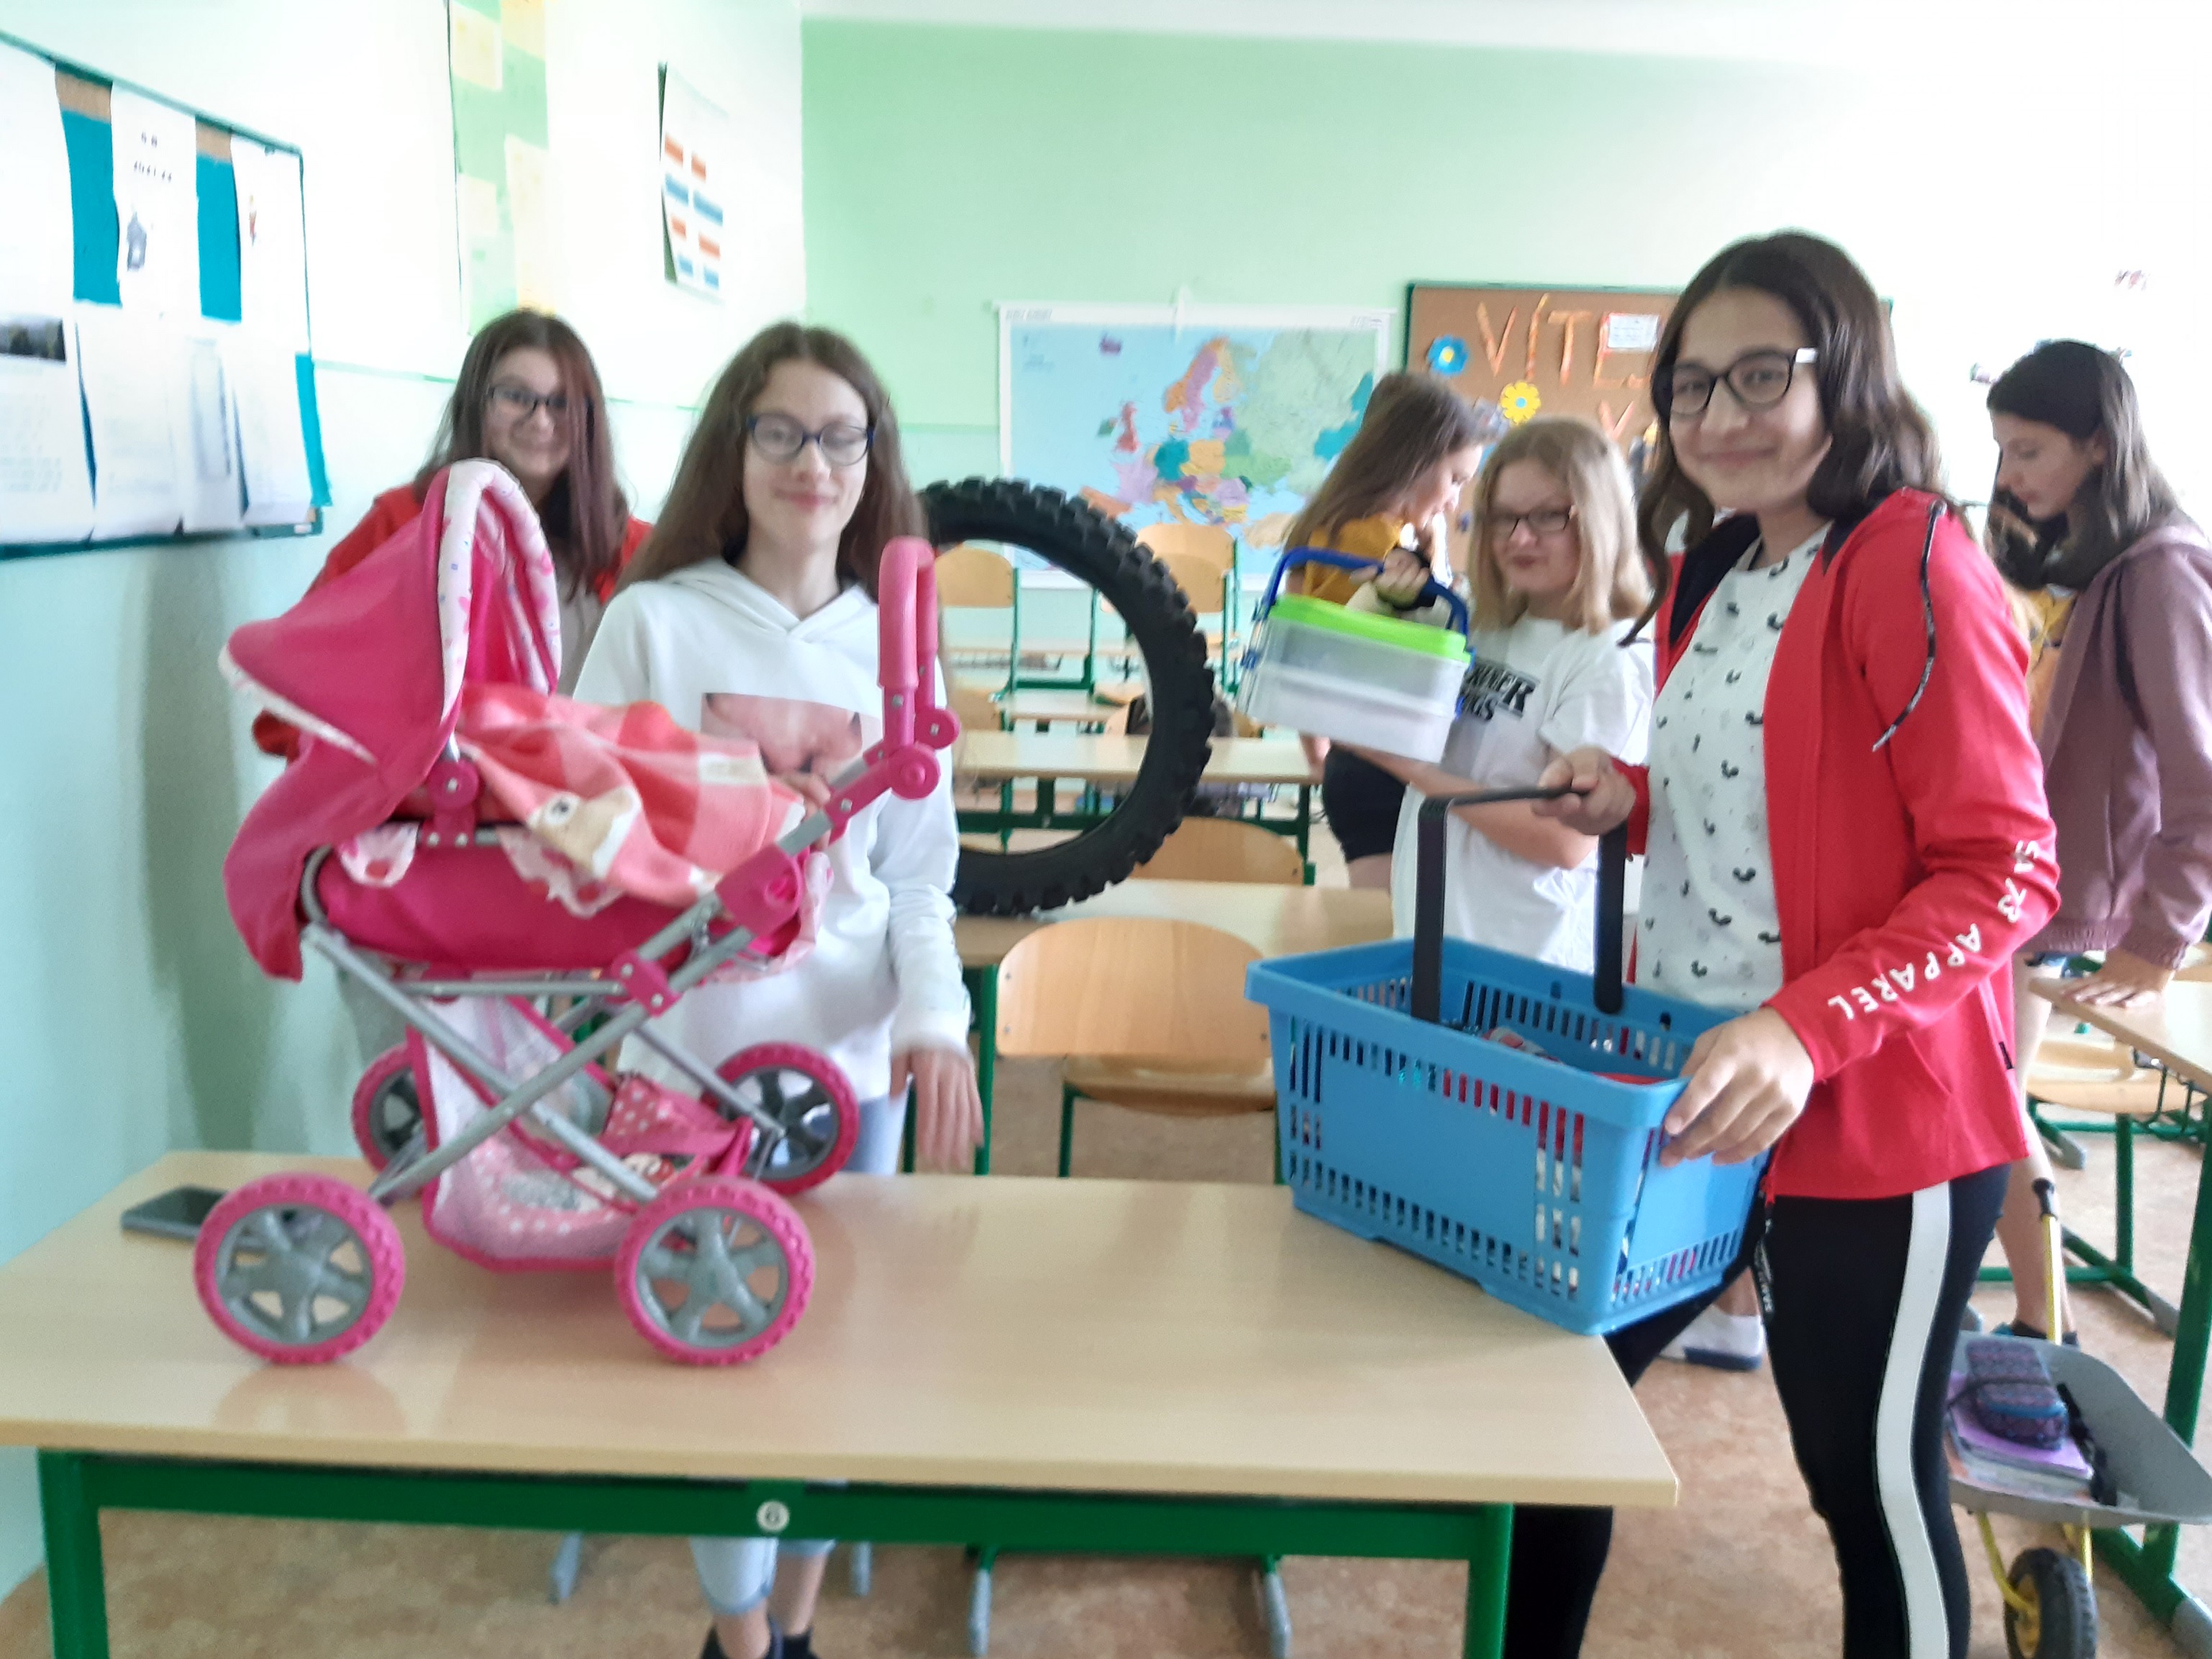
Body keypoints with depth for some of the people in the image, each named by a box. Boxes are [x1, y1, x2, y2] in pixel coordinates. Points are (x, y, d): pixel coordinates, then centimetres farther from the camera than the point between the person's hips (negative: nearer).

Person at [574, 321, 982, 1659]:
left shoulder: (888, 644, 5)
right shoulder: (655, 621, -1)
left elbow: (919, 869, 6)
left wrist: (936, 1018, -9)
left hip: (853, 1050, 2)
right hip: (692, 1048, -2)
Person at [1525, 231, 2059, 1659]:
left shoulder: (1914, 569, -14)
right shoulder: (1708, 576, 11)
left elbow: (2003, 876, -17)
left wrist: (1805, 1029, -29)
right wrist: (1634, 804, 0)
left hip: (1874, 1121, -7)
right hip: (1684, 1089, 8)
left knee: (1872, 1483, 9)